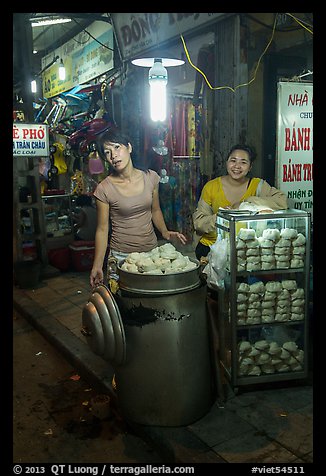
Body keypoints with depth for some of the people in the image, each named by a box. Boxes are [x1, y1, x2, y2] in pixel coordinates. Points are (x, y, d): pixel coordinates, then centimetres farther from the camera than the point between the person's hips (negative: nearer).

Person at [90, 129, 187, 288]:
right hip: (121, 256, -3)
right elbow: (102, 229, -6)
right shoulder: (104, 189, -11)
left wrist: (165, 232, -4)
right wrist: (97, 265, -12)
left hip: (151, 251, 3)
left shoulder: (150, 177, -1)